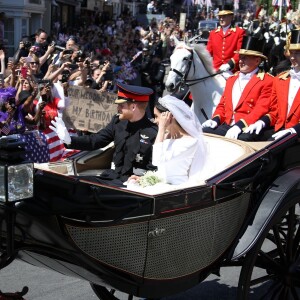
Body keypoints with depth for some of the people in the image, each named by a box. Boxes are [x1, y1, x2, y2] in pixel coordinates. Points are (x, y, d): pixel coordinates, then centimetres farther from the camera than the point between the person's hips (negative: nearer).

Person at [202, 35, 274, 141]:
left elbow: (261, 110, -10)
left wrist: (239, 126, -22)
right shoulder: (231, 79, 23)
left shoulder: (266, 81, 0)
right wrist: (216, 119, 1)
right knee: (204, 132, -20)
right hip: (226, 125, 6)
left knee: (239, 140, -38)